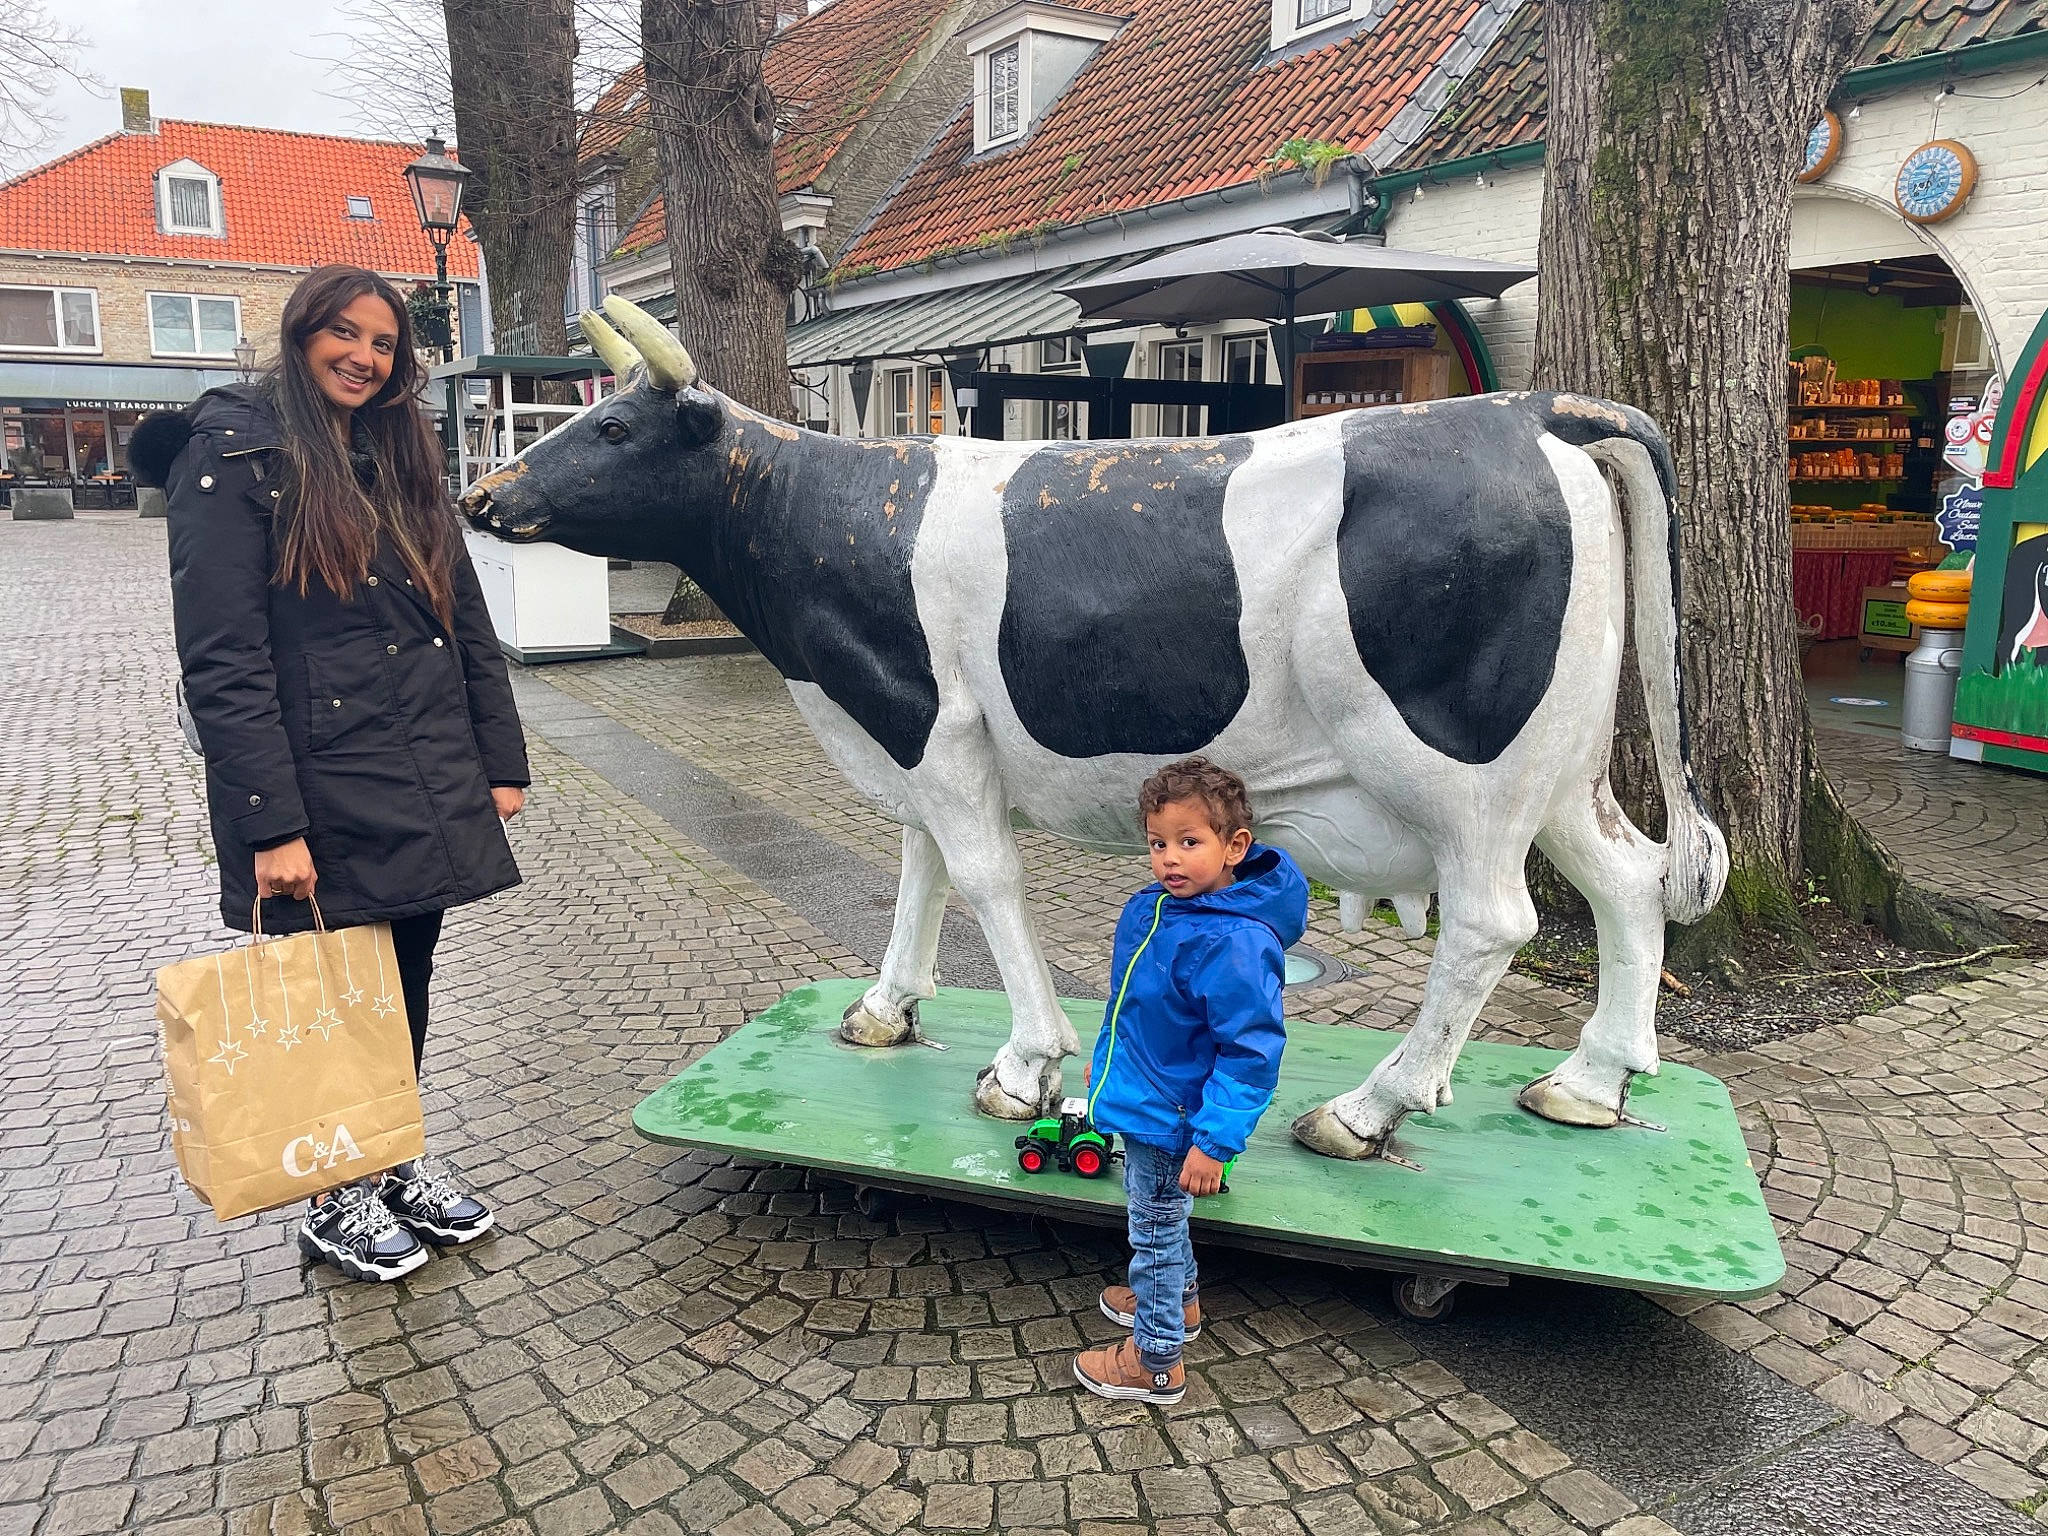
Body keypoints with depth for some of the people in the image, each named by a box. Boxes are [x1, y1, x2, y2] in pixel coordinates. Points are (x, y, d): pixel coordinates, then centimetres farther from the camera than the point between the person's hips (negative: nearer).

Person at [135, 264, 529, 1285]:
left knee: (407, 983, 15)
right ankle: (334, 1200, 28)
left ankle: (398, 1162, 34)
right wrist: (271, 823, -20)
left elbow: (468, 621, 13)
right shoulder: (233, 454, -8)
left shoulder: (401, 462, 13)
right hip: (326, 795, -6)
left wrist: (500, 763, 8)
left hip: (428, 787, 6)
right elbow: (222, 660, -15)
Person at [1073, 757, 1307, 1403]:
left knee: (1156, 1233, 11)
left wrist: (1216, 1141, -30)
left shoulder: (1234, 943, -31)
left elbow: (1252, 1051, -29)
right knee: (1156, 1218, 30)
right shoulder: (1151, 908, -4)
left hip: (1170, 1120, -9)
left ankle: (1156, 1361, 32)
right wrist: (1106, 1060, 24)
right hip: (1140, 1102, 9)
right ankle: (1179, 1300, 54)